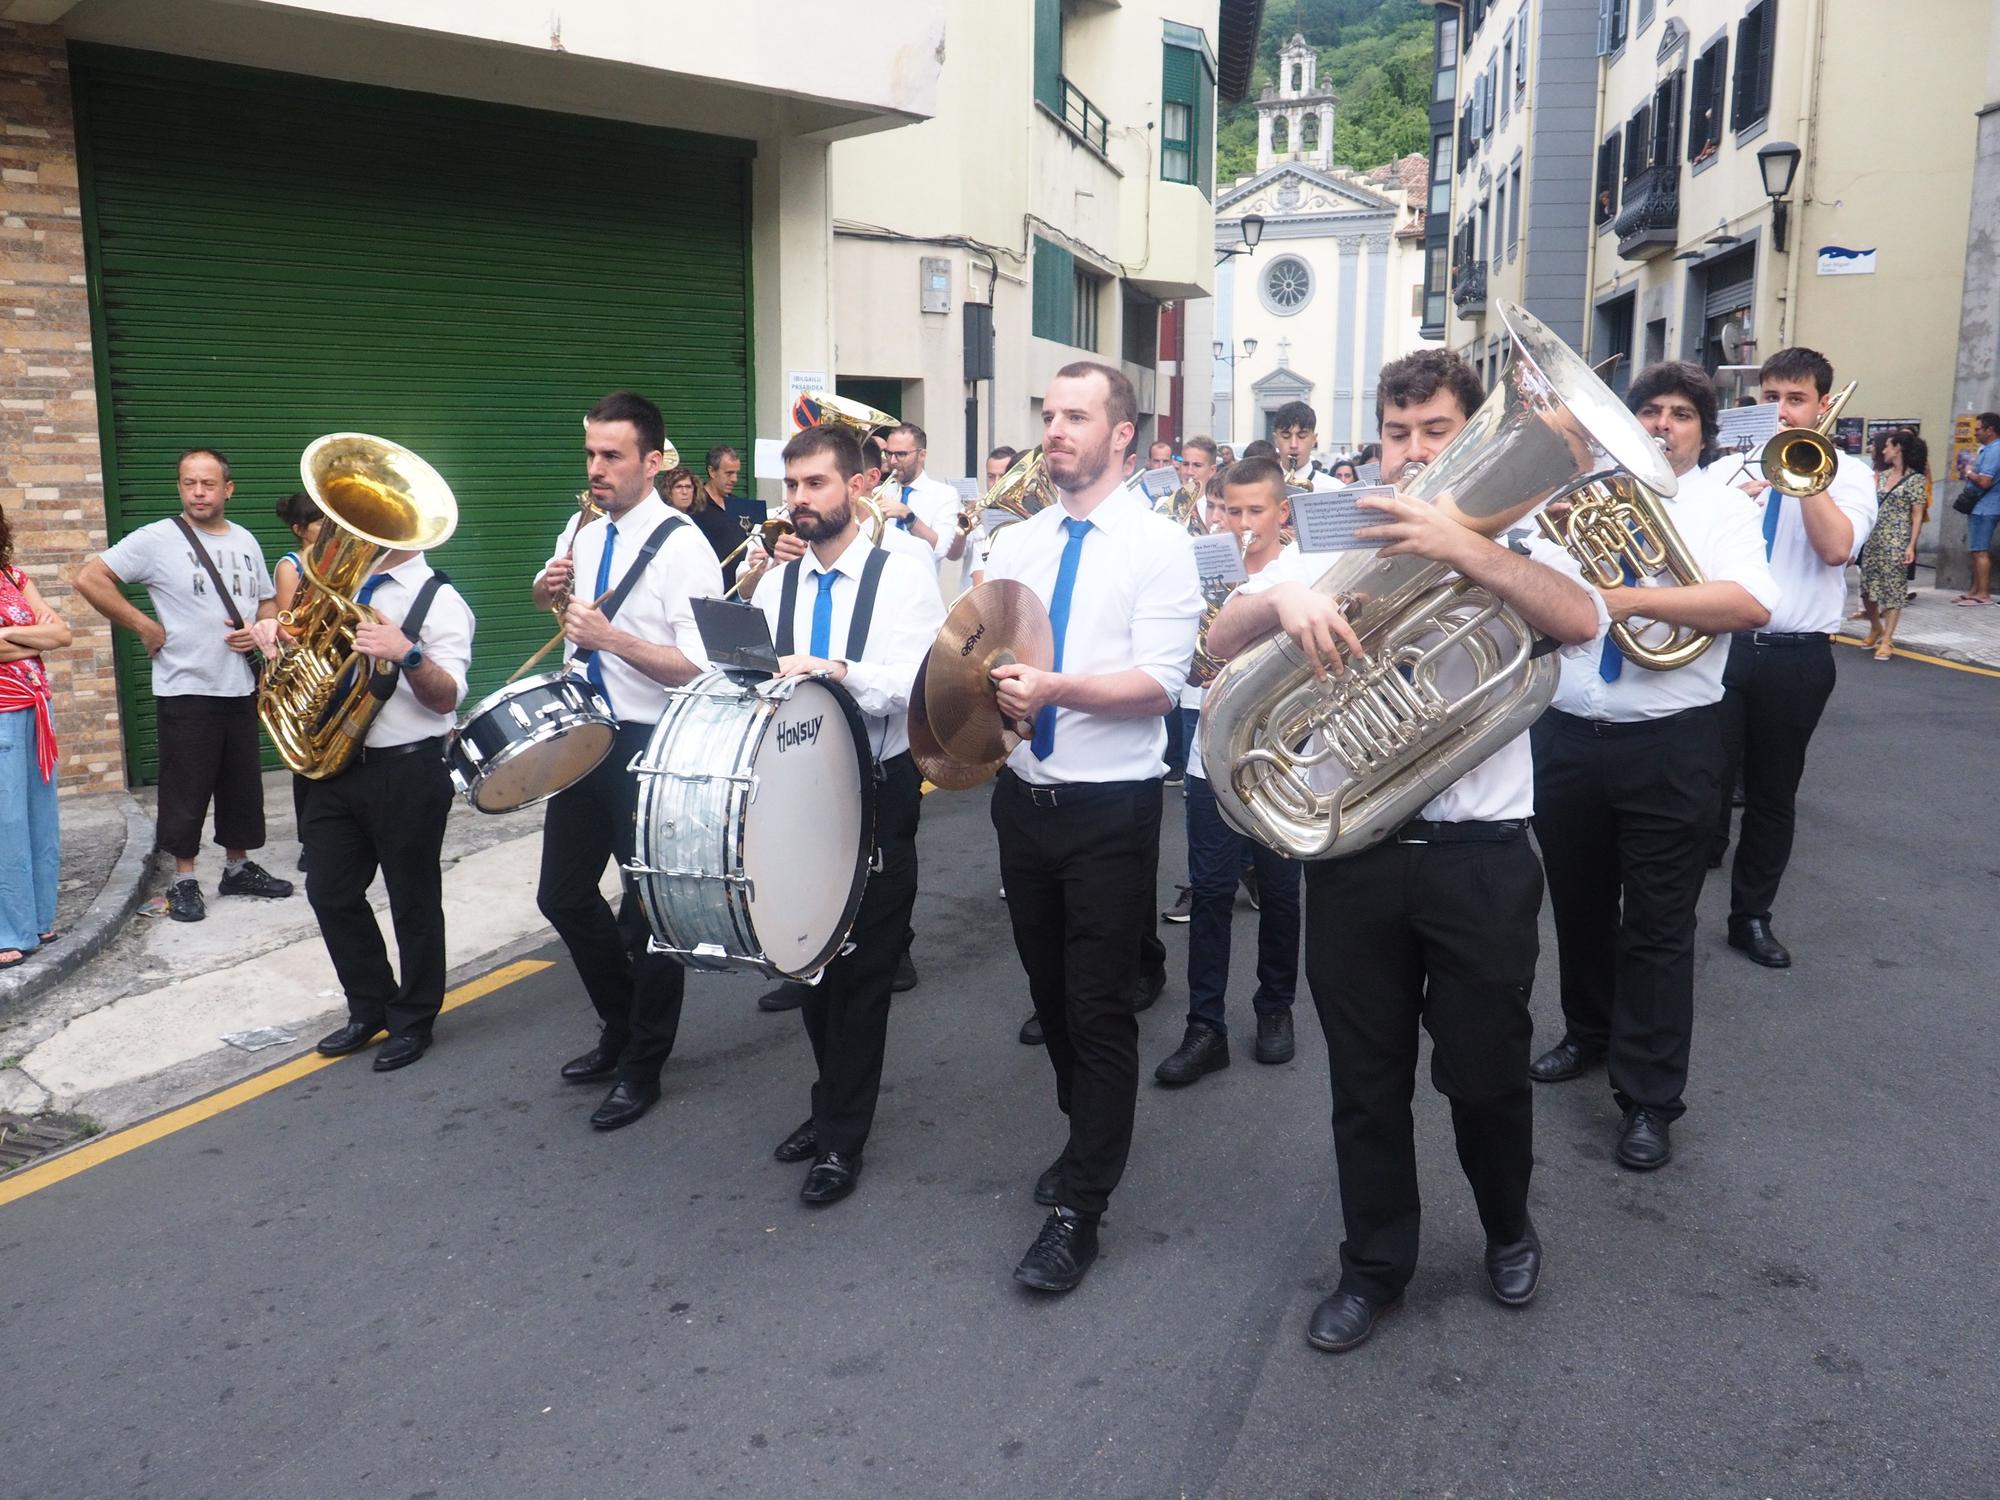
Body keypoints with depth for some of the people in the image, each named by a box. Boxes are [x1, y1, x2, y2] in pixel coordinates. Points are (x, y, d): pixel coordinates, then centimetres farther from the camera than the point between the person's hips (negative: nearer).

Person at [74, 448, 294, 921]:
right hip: (184, 691, -5)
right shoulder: (158, 539, -9)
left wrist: (261, 631, -3)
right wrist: (144, 626, -14)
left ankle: (239, 868, 27)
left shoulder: (246, 541, 8)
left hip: (240, 688, 5)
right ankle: (184, 881, 13)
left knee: (243, 784, 13)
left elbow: (268, 602, 18)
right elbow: (89, 578, -13)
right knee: (187, 790, 2)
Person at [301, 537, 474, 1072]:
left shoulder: (439, 601, -9)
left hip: (406, 773, -7)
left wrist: (406, 654, -38)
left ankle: (413, 1022, 23)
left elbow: (447, 698, -20)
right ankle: (369, 1009, 30)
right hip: (335, 763, 7)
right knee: (330, 892, 11)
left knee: (414, 902, 5)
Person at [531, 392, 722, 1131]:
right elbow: (552, 596, 27)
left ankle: (642, 1068, 24)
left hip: (651, 746, -8)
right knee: (563, 894, 16)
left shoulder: (681, 547, -15)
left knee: (650, 907, 5)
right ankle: (621, 1027, 38)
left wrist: (610, 637, -29)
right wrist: (549, 588, 4)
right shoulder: (586, 535, 7)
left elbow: (699, 668, -22)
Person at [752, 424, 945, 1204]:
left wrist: (836, 670, -38)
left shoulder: (904, 577, -6)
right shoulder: (774, 585, 8)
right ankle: (833, 1101, 35)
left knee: (864, 963, 1)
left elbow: (914, 684, -21)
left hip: (878, 793, -5)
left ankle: (843, 1139, 14)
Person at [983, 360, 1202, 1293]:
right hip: (1022, 796, 6)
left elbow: (1159, 683, -16)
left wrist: (1055, 688, -29)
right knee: (1052, 993, 18)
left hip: (1109, 807, -5)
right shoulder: (1015, 544, 9)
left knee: (1100, 1008, -1)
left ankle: (1081, 1208, 9)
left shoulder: (1159, 546, -7)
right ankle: (1089, 1139, 39)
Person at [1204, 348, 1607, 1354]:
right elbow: (1220, 640, -6)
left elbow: (1582, 622, -20)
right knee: (1366, 1077, 12)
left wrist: (1463, 547, -31)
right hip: (1355, 852, 2)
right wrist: (1285, 596, -27)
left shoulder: (1508, 544, 1)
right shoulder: (1332, 543, 6)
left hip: (1480, 855, -1)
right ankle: (1374, 1265, 32)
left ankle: (1508, 1230, 41)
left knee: (1486, 1071, 12)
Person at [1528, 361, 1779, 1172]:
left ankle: (1650, 1098, 12)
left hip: (1669, 746, -3)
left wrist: (1636, 598, -24)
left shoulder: (1720, 507, 0)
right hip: (1566, 736, 4)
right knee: (1579, 904, 19)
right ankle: (1588, 1034, 40)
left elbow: (1752, 604, -17)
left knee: (1658, 925, 2)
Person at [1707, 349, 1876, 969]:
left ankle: (1752, 916, 24)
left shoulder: (1847, 473, 3)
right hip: (1721, 643, 0)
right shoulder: (1730, 467, 9)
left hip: (1797, 657, 0)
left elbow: (1836, 547, -15)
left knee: (1774, 794, 10)